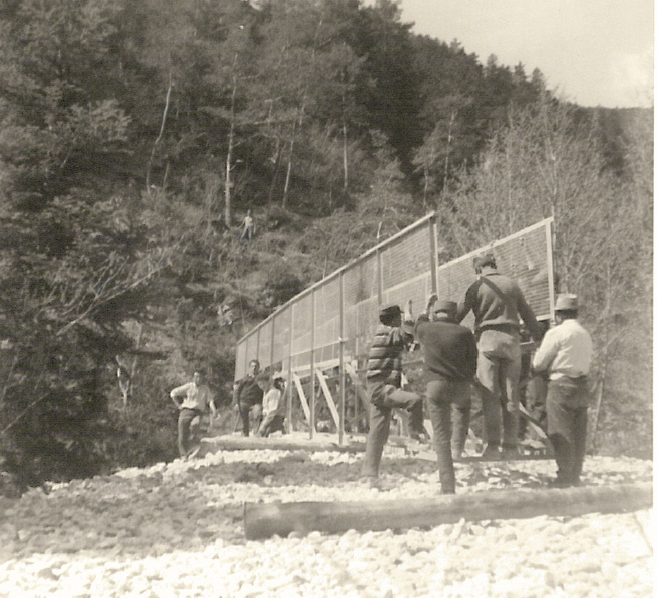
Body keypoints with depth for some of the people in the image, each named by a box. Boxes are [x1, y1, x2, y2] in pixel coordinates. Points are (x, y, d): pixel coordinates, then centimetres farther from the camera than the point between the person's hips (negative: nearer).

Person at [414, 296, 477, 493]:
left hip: (435, 385, -1)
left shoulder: (426, 329, 5)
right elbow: (472, 365, 8)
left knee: (441, 435, 3)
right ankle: (458, 446, 22)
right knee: (463, 406, 36)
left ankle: (448, 486, -1)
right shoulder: (464, 333, 3)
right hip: (461, 385, 1)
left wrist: (426, 310, 45)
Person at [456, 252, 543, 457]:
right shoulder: (511, 284, 13)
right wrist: (538, 338, 27)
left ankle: (492, 445, -9)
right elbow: (527, 314, 17)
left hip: (488, 339, -3)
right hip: (511, 340, 3)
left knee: (490, 395, -4)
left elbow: (459, 313, 0)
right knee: (511, 396, 5)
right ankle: (511, 446, 6)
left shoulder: (477, 286, 2)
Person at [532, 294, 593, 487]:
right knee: (578, 433, 10)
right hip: (583, 386, 7)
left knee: (561, 432, -4)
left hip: (561, 386, -7)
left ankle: (564, 477, -4)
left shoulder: (556, 333, -8)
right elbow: (588, 361, 17)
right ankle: (575, 475, 14)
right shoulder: (586, 335, 14)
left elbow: (538, 364, -7)